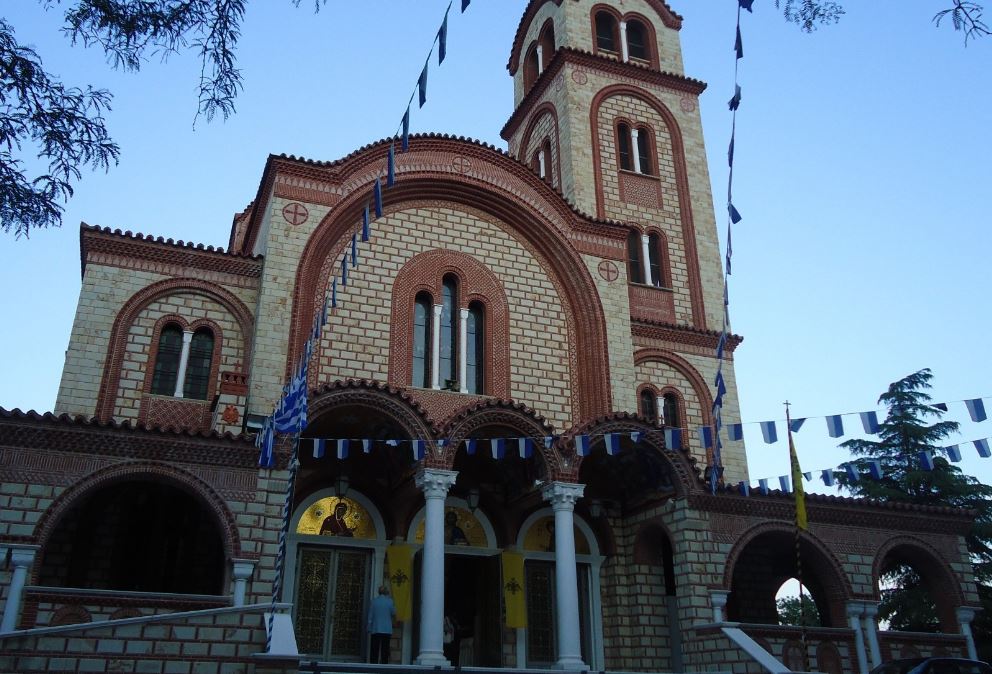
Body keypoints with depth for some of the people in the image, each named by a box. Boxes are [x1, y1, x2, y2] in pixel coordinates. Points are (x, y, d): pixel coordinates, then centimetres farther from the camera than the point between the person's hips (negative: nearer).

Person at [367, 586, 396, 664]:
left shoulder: (374, 601, 1)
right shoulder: (389, 601, -2)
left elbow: (370, 617, 3)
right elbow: (393, 614, 7)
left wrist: (369, 629, 9)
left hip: (375, 630, 1)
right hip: (386, 630, -1)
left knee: (374, 652, 5)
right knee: (385, 651, 3)